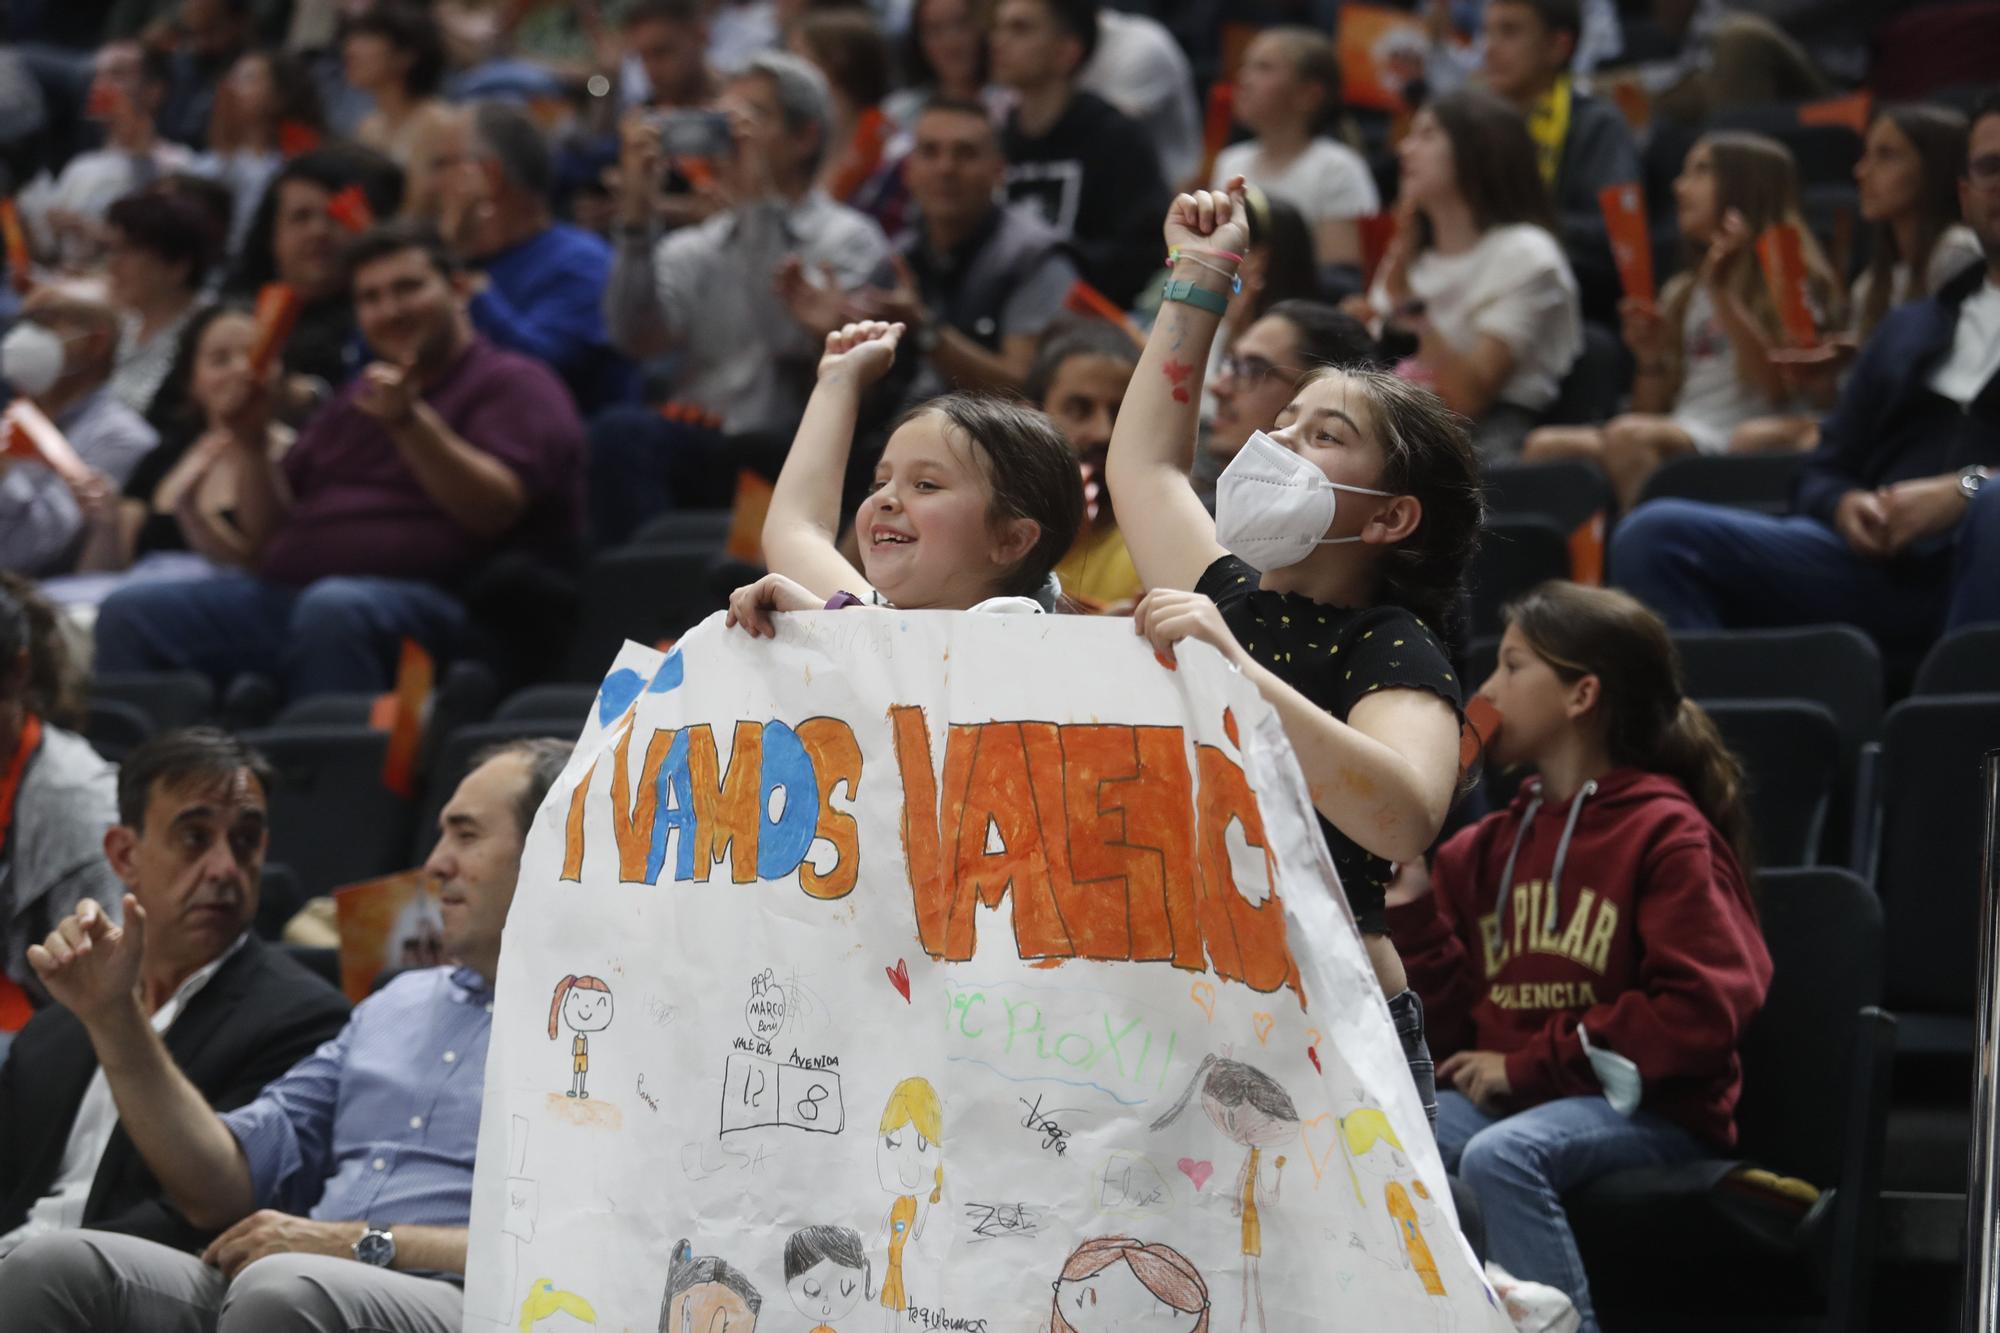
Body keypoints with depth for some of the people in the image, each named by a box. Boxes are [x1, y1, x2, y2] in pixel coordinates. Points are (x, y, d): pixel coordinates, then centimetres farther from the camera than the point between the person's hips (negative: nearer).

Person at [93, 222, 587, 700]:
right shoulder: (357, 399, 31)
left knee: (333, 610, -42)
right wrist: (253, 446, 9)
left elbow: (493, 510, -11)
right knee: (129, 613, -13)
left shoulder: (513, 383, 8)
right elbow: (268, 532, 27)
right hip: (283, 590, 7)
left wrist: (411, 421, -22)